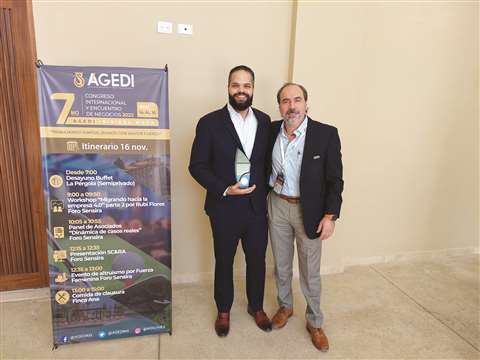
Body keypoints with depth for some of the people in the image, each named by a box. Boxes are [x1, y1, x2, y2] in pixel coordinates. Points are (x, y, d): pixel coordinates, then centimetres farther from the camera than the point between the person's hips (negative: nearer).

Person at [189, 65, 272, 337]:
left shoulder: (265, 121, 1)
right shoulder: (210, 122, -10)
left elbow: (268, 160, 9)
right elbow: (197, 166, -9)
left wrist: (265, 191, 0)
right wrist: (224, 190, -20)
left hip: (258, 207, 3)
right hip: (225, 208, -3)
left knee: (257, 260, 18)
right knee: (224, 262, 16)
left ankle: (257, 307, 43)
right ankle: (224, 310, 41)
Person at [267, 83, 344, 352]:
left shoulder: (326, 134, -13)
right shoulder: (271, 130, -3)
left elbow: (335, 179, -10)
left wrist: (330, 216, -12)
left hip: (309, 210, -3)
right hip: (277, 206, 3)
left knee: (310, 271, 10)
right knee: (281, 264, 19)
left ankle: (315, 323, 32)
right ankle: (285, 306, 44)